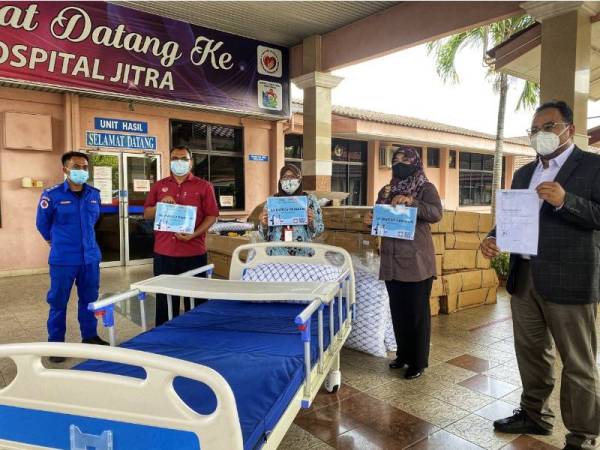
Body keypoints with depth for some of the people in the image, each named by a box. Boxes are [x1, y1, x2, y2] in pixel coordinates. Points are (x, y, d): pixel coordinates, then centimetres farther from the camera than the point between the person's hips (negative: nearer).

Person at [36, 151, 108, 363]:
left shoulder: (94, 194, 3)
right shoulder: (51, 195, -10)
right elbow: (42, 224, 4)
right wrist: (57, 243, 13)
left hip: (91, 257, 4)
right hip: (63, 259, -4)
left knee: (89, 300, 14)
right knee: (58, 303, 6)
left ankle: (89, 337, 29)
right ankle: (55, 344, 20)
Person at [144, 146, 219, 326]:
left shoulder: (203, 186, 2)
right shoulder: (158, 186, 12)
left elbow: (212, 215, -2)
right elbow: (147, 214, 13)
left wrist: (193, 234, -16)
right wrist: (161, 205, -8)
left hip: (194, 252, -2)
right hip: (163, 252, 3)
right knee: (165, 299, 10)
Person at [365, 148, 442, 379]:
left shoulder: (426, 188, -2)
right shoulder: (386, 191, 13)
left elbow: (436, 214, -18)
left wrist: (411, 202, -31)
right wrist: (370, 219, -5)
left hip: (416, 261, -5)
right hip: (391, 260, 5)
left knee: (417, 311, 3)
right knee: (398, 310, 14)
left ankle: (418, 361, 15)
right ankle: (403, 354, 30)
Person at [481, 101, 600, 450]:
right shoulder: (524, 173, 16)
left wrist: (565, 201, -25)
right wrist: (494, 238, -2)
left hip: (568, 280, -6)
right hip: (524, 277, 6)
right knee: (531, 353, 18)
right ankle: (535, 415, 35)